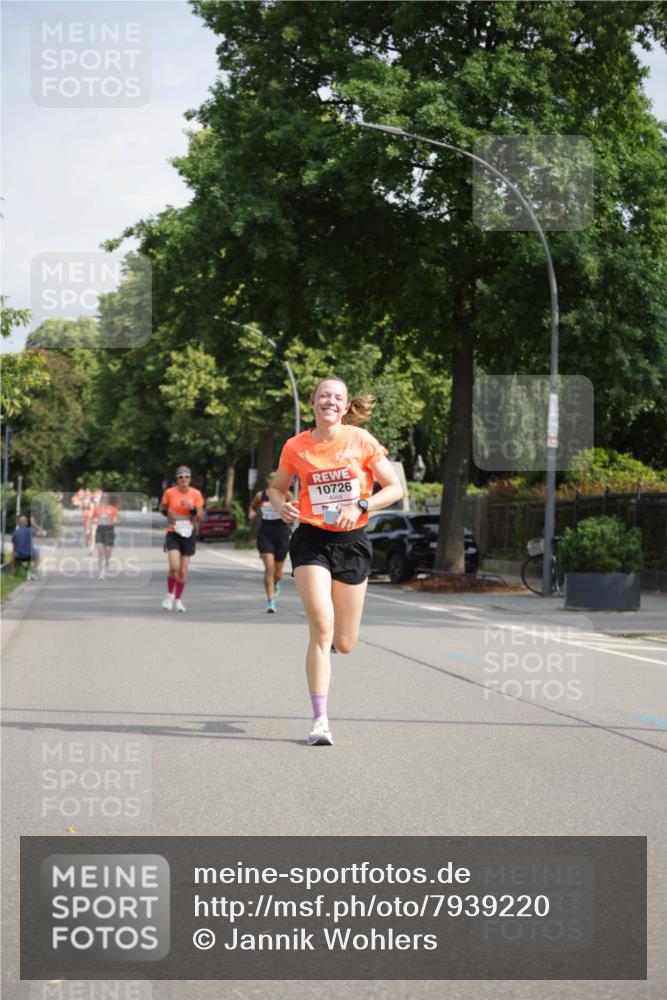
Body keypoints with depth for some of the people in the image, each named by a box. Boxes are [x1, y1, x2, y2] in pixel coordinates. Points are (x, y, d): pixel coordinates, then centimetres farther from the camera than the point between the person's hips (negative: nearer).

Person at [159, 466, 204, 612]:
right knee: (174, 567, -18)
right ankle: (169, 594, 6)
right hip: (173, 534, -2)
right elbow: (162, 508, 14)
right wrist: (167, 512, -9)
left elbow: (201, 517, 1)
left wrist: (192, 508, -18)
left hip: (188, 534, 2)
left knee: (183, 570, 5)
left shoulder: (196, 494, -1)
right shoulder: (169, 492, -3)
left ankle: (178, 599, 22)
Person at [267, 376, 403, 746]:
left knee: (344, 644, 5)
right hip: (311, 541, -1)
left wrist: (359, 506, -15)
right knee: (322, 628, -18)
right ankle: (319, 719, -12)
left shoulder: (361, 441, -3)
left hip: (351, 542, 1)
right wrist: (282, 505, -8)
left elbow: (395, 488, 0)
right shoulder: (296, 446, 0)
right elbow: (277, 487, 15)